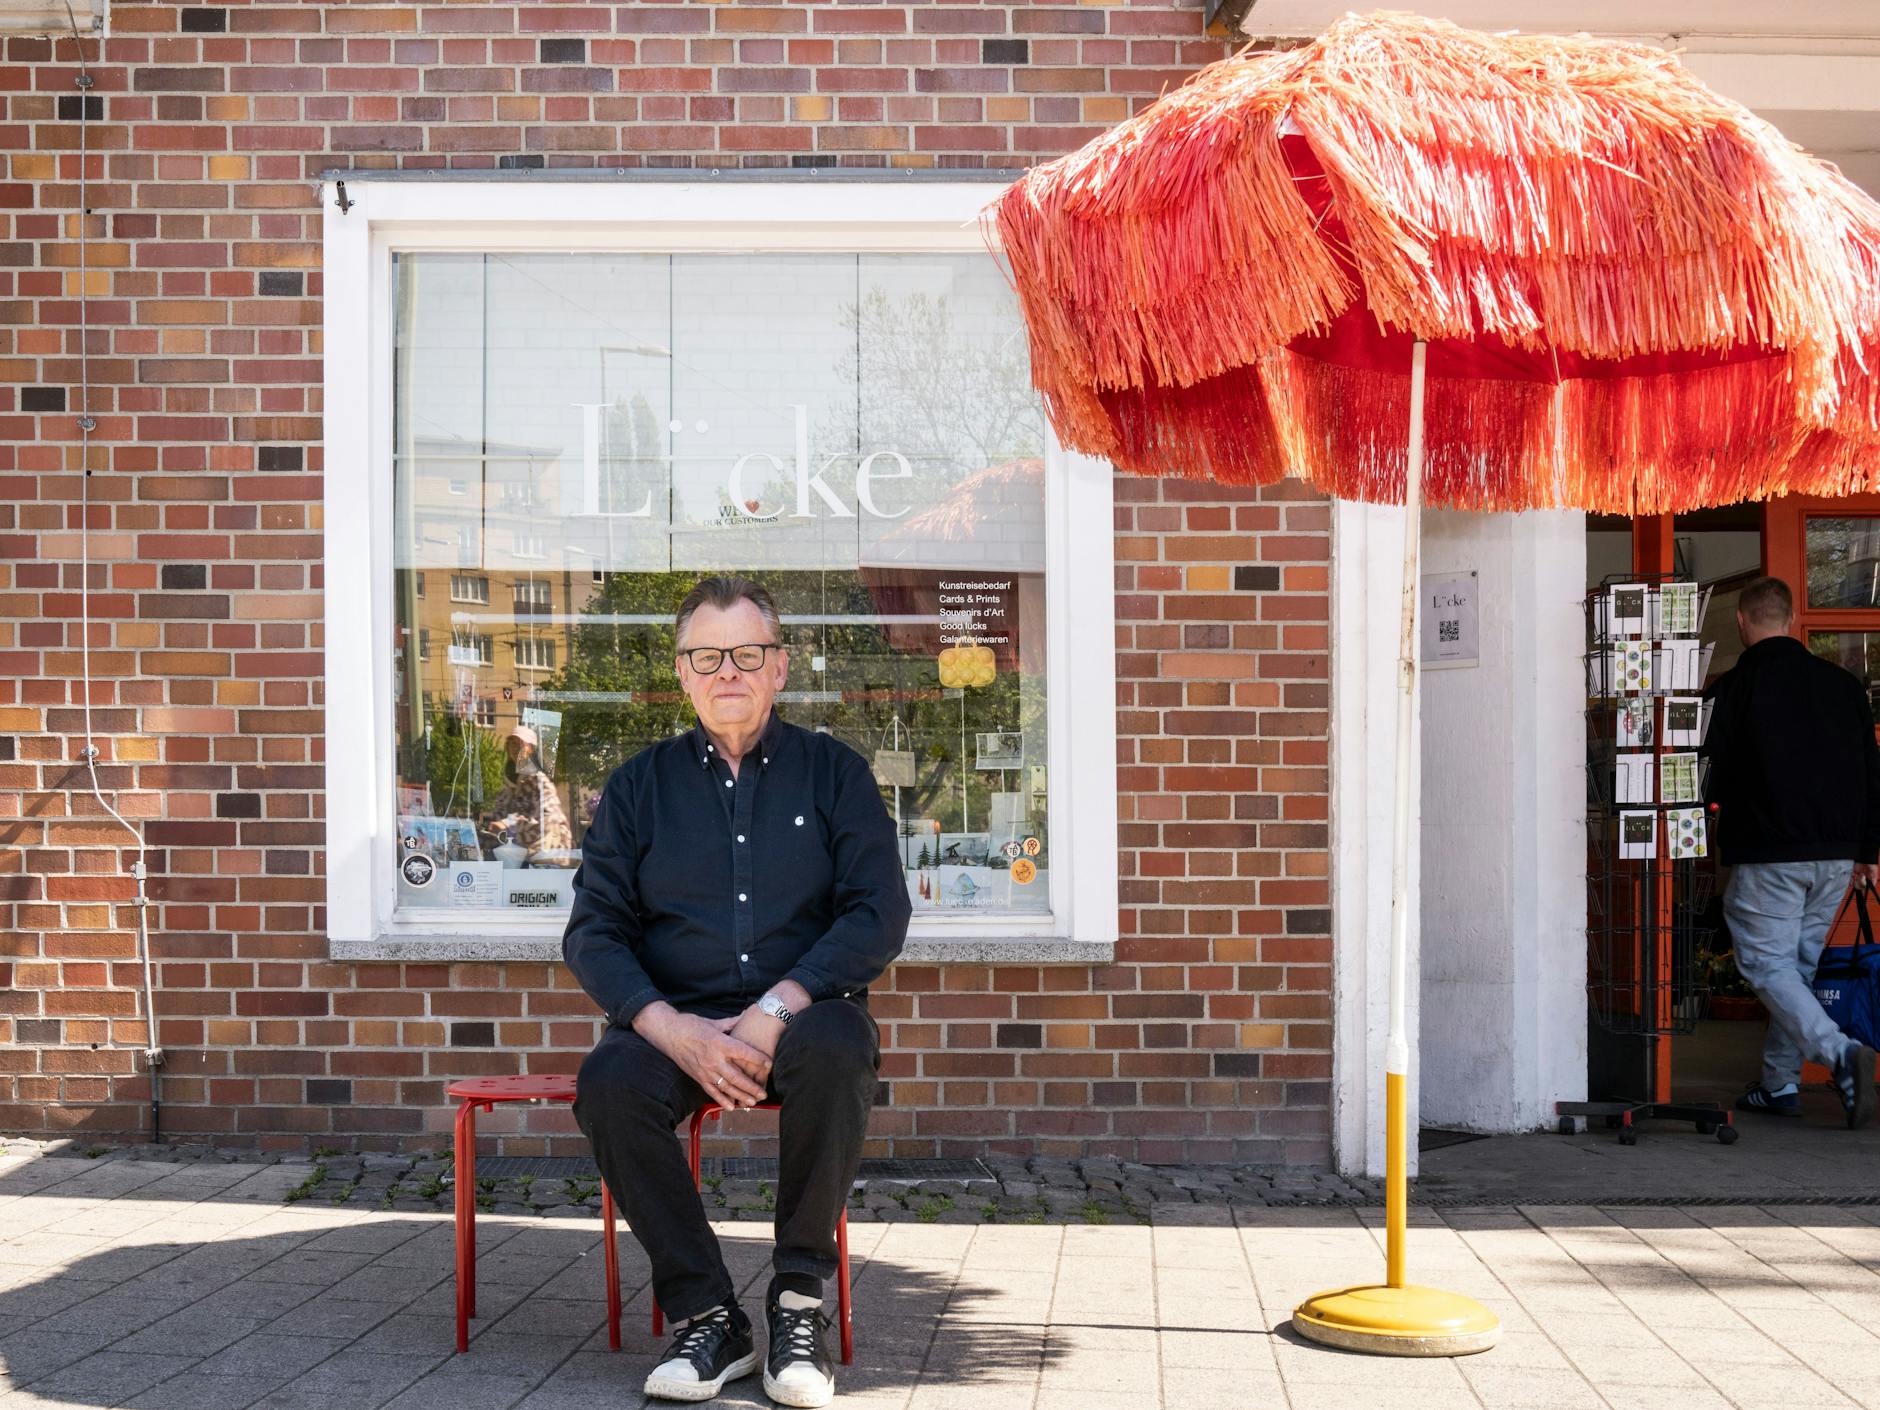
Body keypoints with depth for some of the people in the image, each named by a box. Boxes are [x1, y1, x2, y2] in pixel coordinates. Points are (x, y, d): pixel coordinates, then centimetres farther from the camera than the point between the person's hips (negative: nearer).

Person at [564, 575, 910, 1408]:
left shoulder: (834, 772, 9)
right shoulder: (640, 785, 12)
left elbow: (880, 916, -3)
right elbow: (593, 933, 4)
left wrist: (774, 1013, -18)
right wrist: (675, 1032, -16)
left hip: (802, 1012, -1)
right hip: (675, 1022, 1)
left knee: (836, 1049, -36)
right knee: (608, 1082, -31)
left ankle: (799, 1298, -20)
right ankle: (707, 1316, -19)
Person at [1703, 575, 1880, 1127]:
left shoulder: (1730, 689, -6)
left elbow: (1710, 778, -4)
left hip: (1767, 853, -6)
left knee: (1767, 965, -1)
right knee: (1799, 965, 15)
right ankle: (1780, 1084, 18)